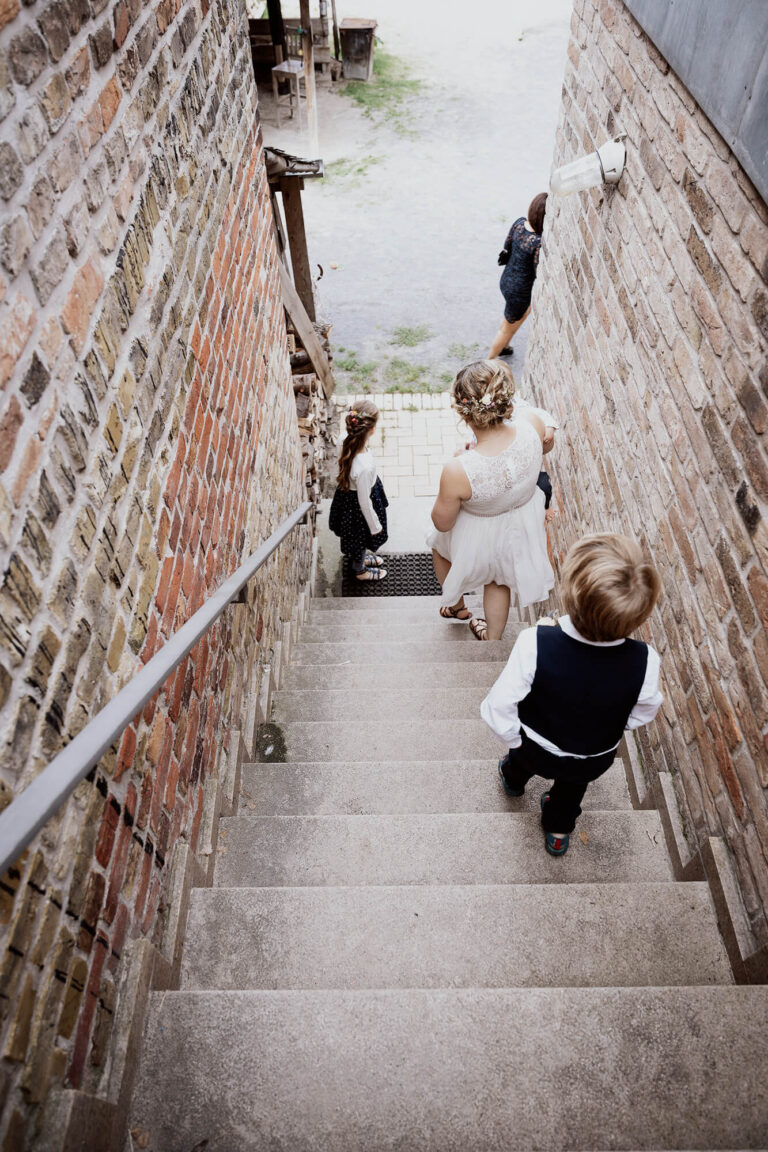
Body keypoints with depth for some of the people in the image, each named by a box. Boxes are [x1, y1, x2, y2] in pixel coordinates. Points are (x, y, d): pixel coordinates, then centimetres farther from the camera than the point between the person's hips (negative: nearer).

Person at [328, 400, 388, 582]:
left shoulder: (346, 441, -23)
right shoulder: (364, 467, -44)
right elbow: (364, 501, -28)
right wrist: (375, 525, -11)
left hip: (347, 494, 7)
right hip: (357, 508, -7)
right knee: (362, 539, 26)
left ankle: (361, 557, 66)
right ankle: (360, 570, 56)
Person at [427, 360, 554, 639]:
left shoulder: (458, 471, -43)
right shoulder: (532, 423, -32)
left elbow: (442, 523, -21)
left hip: (478, 539, -3)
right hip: (521, 528, 4)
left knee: (440, 547, 35)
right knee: (499, 579, 34)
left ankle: (457, 606, 61)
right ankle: (492, 637, 59)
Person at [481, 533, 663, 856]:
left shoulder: (535, 644, -41)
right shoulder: (644, 662, -34)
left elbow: (500, 706, -29)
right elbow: (642, 714, -13)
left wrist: (512, 739, -7)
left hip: (535, 749, 0)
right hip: (595, 760, 1)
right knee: (571, 787, 35)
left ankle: (514, 779, 69)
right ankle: (558, 832, 62)